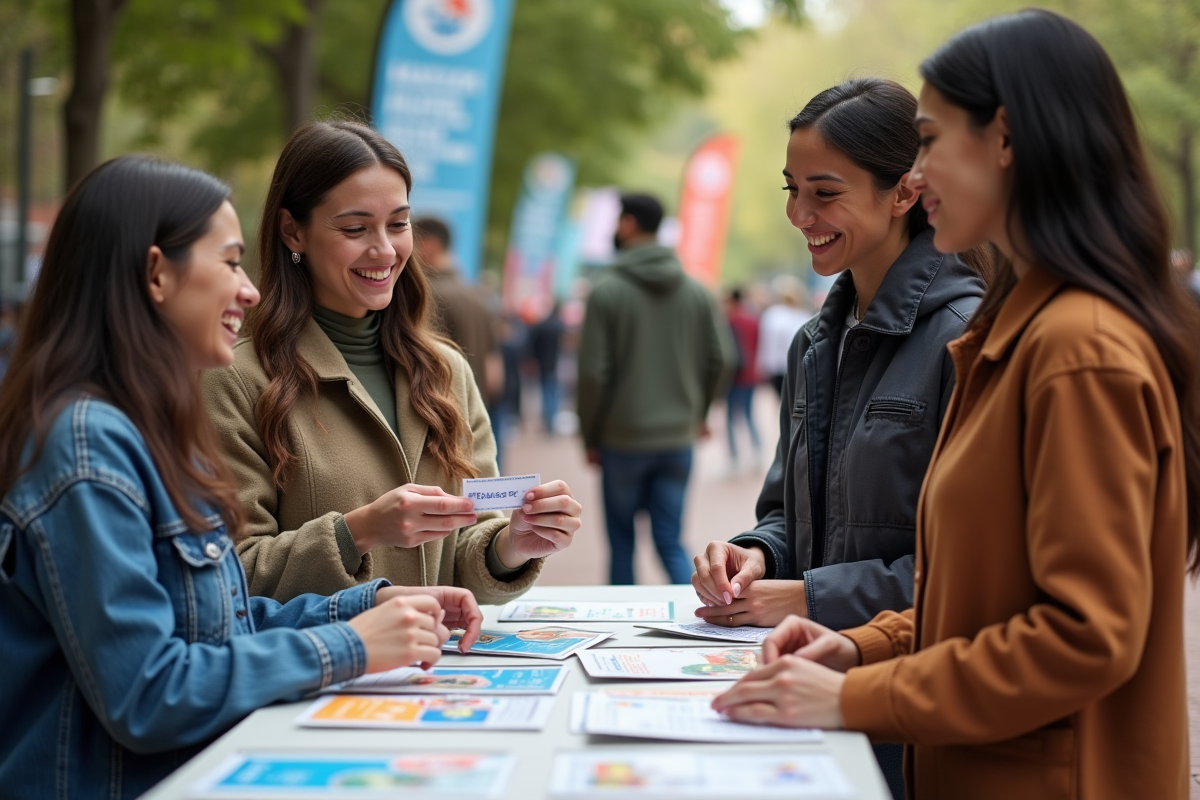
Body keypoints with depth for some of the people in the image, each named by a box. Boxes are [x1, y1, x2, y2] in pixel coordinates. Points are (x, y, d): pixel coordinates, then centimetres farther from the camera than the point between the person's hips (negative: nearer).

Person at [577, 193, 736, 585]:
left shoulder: (607, 292, -10)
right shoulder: (696, 291, 3)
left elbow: (593, 373, -12)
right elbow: (722, 359, 1)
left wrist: (589, 436, 0)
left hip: (622, 439, -3)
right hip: (678, 439, 3)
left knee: (622, 541, 13)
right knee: (670, 543, 8)